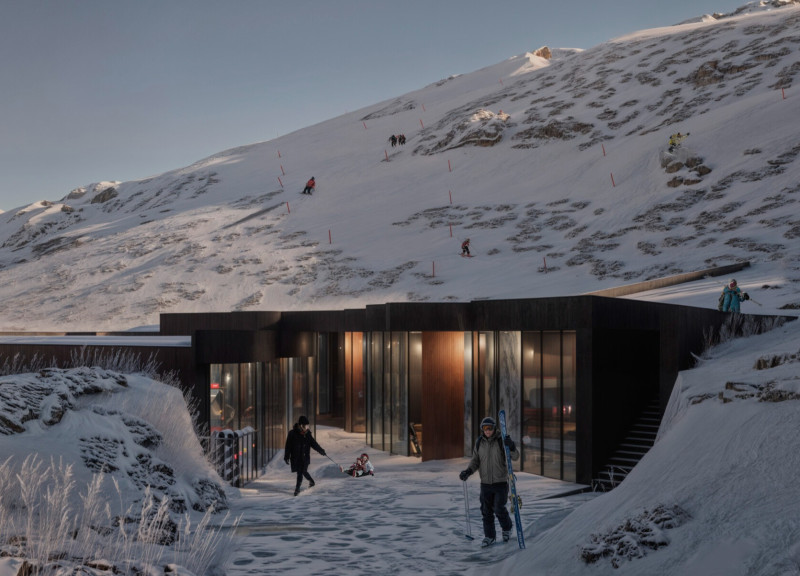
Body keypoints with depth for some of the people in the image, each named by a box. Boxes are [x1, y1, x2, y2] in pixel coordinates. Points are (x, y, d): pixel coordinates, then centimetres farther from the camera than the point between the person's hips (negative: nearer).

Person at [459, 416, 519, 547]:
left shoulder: (501, 440, -10)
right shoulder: (479, 442, 2)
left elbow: (515, 457, -17)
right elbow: (475, 460, 10)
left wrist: (511, 447, -38)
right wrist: (468, 471, -8)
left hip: (501, 482, -4)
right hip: (485, 483, 4)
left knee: (499, 509, -5)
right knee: (486, 510, 5)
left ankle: (507, 529, 23)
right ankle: (489, 536, 18)